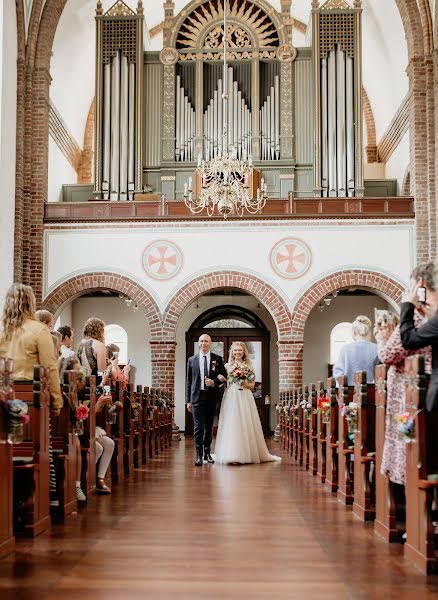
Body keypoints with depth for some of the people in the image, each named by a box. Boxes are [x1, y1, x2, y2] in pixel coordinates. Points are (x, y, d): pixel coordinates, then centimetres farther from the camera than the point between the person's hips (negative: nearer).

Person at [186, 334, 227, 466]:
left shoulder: (217, 359, 5)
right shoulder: (192, 360, 5)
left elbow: (224, 376, 8)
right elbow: (188, 381, 7)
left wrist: (214, 382, -13)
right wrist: (188, 401, 3)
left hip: (212, 397, 1)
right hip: (197, 397, -1)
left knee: (209, 427, 10)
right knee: (198, 427, -6)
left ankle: (207, 453, 22)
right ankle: (199, 455, -2)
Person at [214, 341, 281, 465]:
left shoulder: (248, 366, 10)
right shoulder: (227, 366, 8)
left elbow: (252, 385, 8)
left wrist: (245, 384, -9)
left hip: (245, 397, 1)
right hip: (231, 397, -1)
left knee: (246, 424, -1)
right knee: (232, 424, -6)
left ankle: (248, 453, 8)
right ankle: (233, 454, -4)